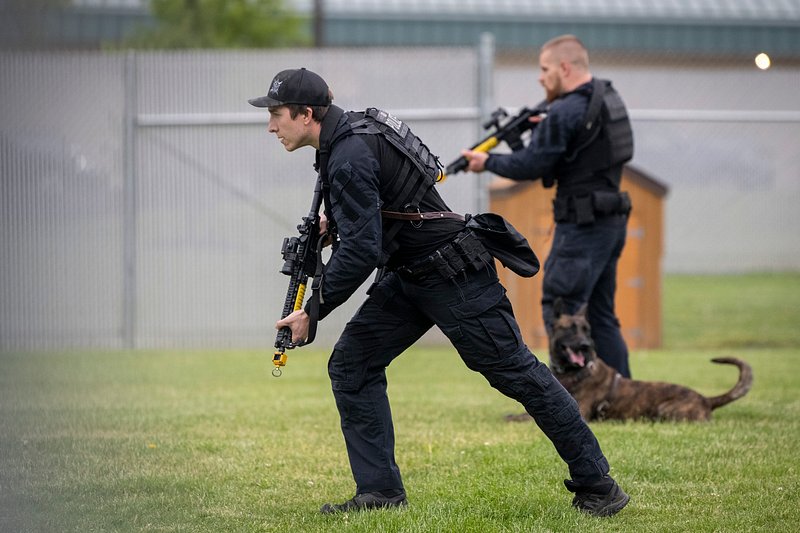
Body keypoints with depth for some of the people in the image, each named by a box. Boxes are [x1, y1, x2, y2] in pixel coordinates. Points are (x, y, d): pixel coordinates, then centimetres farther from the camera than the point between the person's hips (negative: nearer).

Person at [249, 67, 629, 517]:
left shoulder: (349, 158, -23)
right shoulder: (352, 132, 7)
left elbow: (361, 252, -27)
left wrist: (312, 311, -20)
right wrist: (334, 222, 12)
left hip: (455, 278, -10)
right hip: (409, 277, 10)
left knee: (517, 373, -2)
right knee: (351, 364, 2)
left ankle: (597, 484, 7)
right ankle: (381, 491, 3)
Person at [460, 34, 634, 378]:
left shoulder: (565, 112, -16)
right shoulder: (607, 96, 12)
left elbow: (530, 165, -15)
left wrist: (487, 162, 0)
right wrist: (546, 127, 12)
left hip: (583, 224, -9)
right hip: (612, 221, 10)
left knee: (560, 312, -7)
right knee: (601, 315, 14)